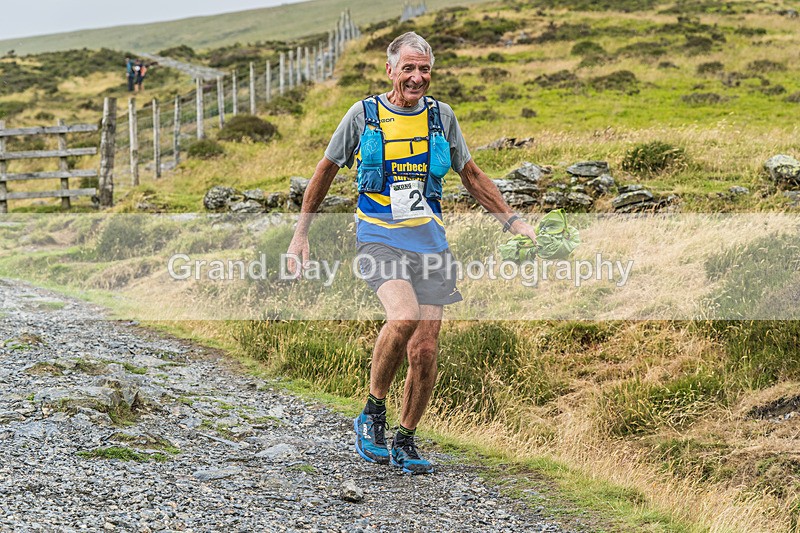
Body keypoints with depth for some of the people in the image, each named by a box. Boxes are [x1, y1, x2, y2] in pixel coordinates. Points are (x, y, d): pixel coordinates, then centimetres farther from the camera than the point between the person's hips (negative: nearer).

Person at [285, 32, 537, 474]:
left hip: (429, 239, 3)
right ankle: (372, 414, -10)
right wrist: (300, 234, 10)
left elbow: (471, 175, 18)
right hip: (379, 237, -3)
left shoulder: (441, 116, 8)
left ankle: (404, 442, 17)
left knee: (424, 350, -3)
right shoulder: (364, 114, 0)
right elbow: (326, 171, 10)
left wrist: (511, 220, 10)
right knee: (404, 317, -30)